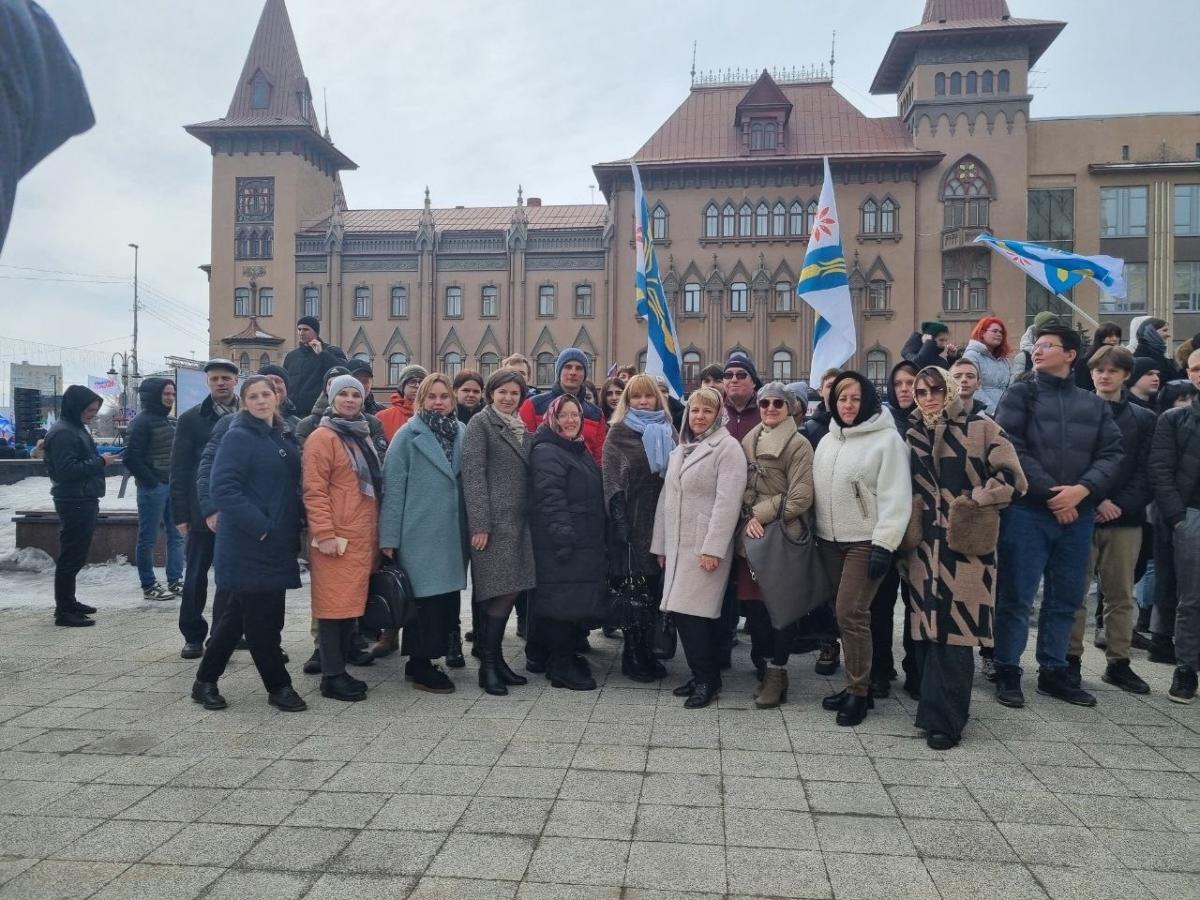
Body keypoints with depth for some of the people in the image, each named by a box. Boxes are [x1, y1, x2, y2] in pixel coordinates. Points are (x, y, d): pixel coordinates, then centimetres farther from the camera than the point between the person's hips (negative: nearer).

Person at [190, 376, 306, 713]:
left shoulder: (284, 437, 13)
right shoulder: (239, 437, -10)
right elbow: (223, 488, -19)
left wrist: (293, 531, 9)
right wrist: (260, 526, -22)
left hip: (277, 545, 8)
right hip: (249, 546, -8)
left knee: (239, 613, 15)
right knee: (263, 618, 0)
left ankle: (206, 681, 29)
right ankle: (278, 686, 14)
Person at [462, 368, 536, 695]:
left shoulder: (519, 428, 19)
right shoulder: (480, 423, -3)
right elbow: (472, 474, -11)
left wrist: (529, 519, 15)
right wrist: (479, 524, -17)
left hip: (517, 522, 7)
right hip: (494, 522, -7)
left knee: (508, 593, 7)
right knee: (500, 594, -7)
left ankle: (496, 659, 17)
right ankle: (488, 666, 3)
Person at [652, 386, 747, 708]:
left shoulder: (727, 447, -7)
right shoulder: (680, 450, 18)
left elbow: (727, 501, -15)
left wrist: (713, 548, -21)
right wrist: (661, 544, 17)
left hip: (706, 546, -7)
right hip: (678, 545, 7)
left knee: (691, 610, -11)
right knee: (680, 610, 6)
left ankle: (707, 679, 3)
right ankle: (702, 676, 19)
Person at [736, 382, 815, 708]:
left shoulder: (799, 444, -4)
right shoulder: (749, 441, 13)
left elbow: (800, 497, -10)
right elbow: (743, 487, 12)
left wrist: (762, 513, -9)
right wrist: (749, 517, -5)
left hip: (784, 535, -5)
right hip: (751, 534, 5)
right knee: (752, 601, 6)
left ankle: (776, 671, 11)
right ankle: (763, 664, 22)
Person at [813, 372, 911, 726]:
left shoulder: (887, 439, -8)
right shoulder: (827, 441, 12)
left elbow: (895, 497, -14)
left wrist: (883, 545, -19)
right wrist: (815, 532, 12)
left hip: (865, 542, -6)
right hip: (830, 540, 6)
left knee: (850, 613, -10)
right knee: (843, 612, 9)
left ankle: (858, 692, 4)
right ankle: (856, 684, 21)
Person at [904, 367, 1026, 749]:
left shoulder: (979, 428, -2)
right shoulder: (913, 435, 12)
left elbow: (1012, 478, -6)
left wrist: (972, 501, -9)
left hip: (965, 545, -4)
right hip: (925, 545, 5)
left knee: (955, 631, -5)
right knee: (928, 628, 5)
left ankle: (944, 719, 2)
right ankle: (936, 709, 17)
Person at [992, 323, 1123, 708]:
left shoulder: (1094, 405, 13)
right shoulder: (1020, 395, 2)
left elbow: (1111, 453, 6)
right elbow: (1012, 448, -8)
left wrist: (1082, 489, -12)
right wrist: (1050, 493, -13)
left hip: (1078, 513, 4)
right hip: (1027, 510, -4)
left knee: (1066, 598, 12)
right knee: (1016, 596, -1)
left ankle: (1053, 671, 24)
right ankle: (1008, 672, 9)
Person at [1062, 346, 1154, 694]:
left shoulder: (1144, 419, 10)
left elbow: (1146, 472, 4)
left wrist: (1121, 505, -10)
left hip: (1125, 518, 2)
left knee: (1121, 595, 8)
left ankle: (1118, 662, 18)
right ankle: (1072, 659, 9)